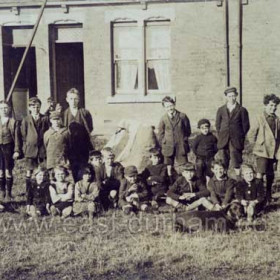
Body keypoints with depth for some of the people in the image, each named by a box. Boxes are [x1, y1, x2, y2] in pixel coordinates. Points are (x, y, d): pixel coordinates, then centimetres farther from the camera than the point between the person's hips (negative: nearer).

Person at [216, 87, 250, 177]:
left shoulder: (242, 110, 4)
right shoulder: (221, 110, 12)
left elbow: (246, 125, 5)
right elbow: (217, 125, 17)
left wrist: (241, 137, 1)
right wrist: (220, 136, 9)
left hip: (236, 141, -3)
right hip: (223, 141, 3)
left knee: (236, 163, -7)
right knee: (223, 164, 2)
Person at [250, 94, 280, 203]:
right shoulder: (260, 118, -5)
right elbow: (252, 133, -1)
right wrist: (257, 144, 3)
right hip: (262, 152, -5)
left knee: (270, 175, 13)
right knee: (260, 174, -14)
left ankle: (268, 196, 29)